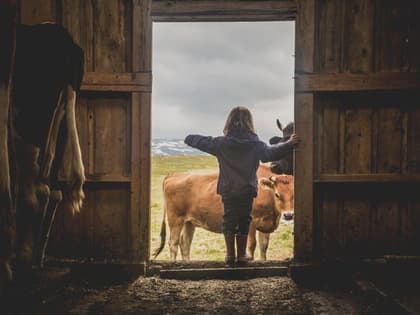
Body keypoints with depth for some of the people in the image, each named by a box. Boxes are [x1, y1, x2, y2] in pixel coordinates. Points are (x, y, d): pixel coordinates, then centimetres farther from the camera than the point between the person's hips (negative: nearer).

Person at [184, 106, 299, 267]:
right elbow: (271, 152, -19)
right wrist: (289, 144, -17)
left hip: (228, 190, 1)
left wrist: (188, 138, 23)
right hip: (248, 191, 0)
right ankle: (241, 255, 15)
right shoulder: (255, 144, -8)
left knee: (228, 220, 12)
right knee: (244, 221, 11)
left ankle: (230, 254, 12)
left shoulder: (221, 143, -5)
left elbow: (201, 142, 5)